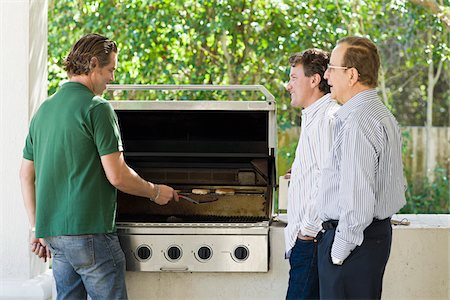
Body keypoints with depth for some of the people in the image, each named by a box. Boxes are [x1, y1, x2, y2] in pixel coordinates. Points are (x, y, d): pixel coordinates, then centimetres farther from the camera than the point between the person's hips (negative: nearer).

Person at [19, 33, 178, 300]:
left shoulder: (44, 110, 14)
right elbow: (117, 176, -14)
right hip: (89, 232, -8)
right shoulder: (97, 108, -10)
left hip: (53, 234, 8)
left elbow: (26, 174, 17)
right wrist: (155, 192, 3)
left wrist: (37, 228, 21)